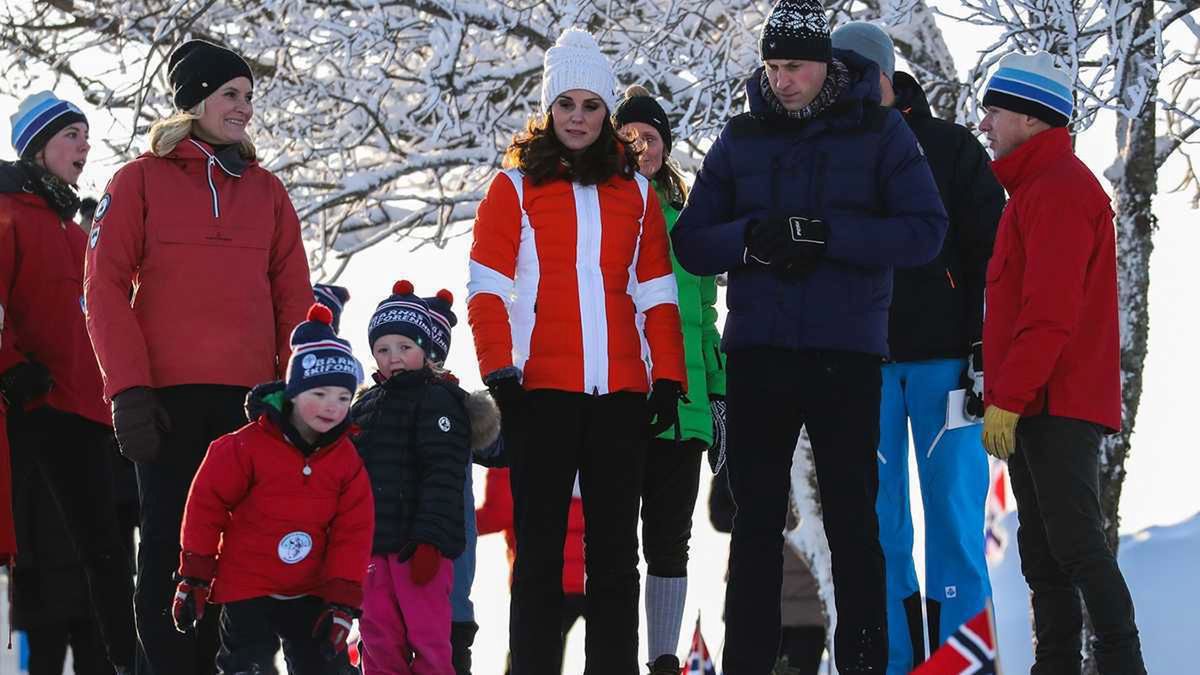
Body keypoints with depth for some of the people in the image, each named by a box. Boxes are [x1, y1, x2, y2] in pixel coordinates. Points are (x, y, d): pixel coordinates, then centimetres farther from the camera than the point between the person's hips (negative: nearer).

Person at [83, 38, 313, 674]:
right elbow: (105, 287, -1)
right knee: (170, 543, -3)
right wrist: (128, 389, -10)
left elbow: (293, 298, 14)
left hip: (249, 397, 3)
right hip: (167, 397, -3)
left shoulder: (267, 191, 16)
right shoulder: (141, 180, 5)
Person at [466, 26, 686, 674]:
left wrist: (668, 377, 4)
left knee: (615, 547, 4)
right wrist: (500, 370, -12)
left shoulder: (634, 191, 14)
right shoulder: (515, 187, 6)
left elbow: (655, 293, 12)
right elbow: (489, 288, -1)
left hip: (619, 393, 2)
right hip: (541, 390, -2)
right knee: (540, 543, 0)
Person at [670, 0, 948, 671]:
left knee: (853, 521, 2)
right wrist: (753, 238, -15)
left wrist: (824, 234, -19)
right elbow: (692, 243, 6)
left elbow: (925, 232, -9)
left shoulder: (880, 131, 1)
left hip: (846, 356, -2)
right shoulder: (742, 137, 9)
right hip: (758, 355, 2)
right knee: (756, 521, 6)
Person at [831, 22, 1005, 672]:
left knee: (954, 518, -4)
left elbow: (991, 253, 1)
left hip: (944, 360, -3)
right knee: (878, 523, 2)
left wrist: (984, 350, -6)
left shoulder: (951, 148, 4)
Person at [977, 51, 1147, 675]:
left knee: (1073, 543, -12)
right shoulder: (1038, 185, 22)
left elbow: (1050, 312, -20)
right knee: (1042, 553, 8)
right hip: (1038, 407, 10)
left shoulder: (1058, 189, -12)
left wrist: (1006, 398, -21)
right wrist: (1005, 394, 20)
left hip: (1057, 406, -10)